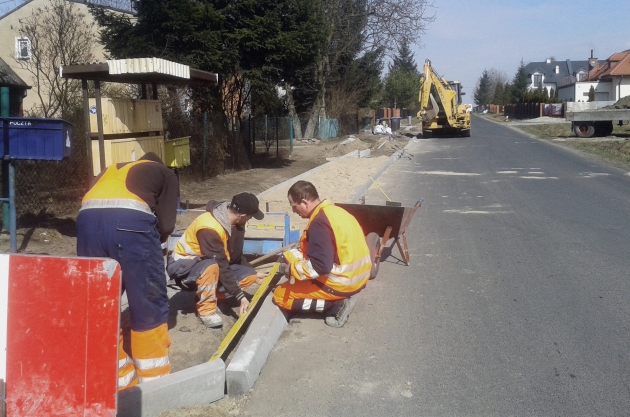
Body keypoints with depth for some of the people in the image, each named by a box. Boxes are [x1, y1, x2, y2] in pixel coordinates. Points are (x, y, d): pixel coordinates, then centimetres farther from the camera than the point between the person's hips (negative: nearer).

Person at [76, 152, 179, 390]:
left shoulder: (110, 171, 39)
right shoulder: (166, 174, 26)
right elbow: (166, 225, 12)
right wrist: (150, 245, 31)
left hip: (88, 220, 4)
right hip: (131, 222, -4)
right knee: (149, 309, 10)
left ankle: (118, 381, 27)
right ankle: (155, 382, 19)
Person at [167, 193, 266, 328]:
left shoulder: (233, 221, -7)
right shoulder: (209, 228, -32)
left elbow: (235, 255, 8)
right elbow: (222, 267, -31)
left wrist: (252, 273, 9)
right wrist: (239, 295, -29)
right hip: (184, 266, -8)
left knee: (249, 276, -7)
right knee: (211, 267, -40)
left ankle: (206, 294, 2)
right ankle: (206, 309, -20)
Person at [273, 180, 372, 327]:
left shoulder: (319, 223, -22)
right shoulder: (333, 211, 7)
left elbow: (321, 266, -26)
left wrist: (291, 269, -12)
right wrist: (295, 254, 14)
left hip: (340, 283, -9)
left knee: (280, 296, 3)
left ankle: (335, 304, -5)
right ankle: (338, 299, 10)